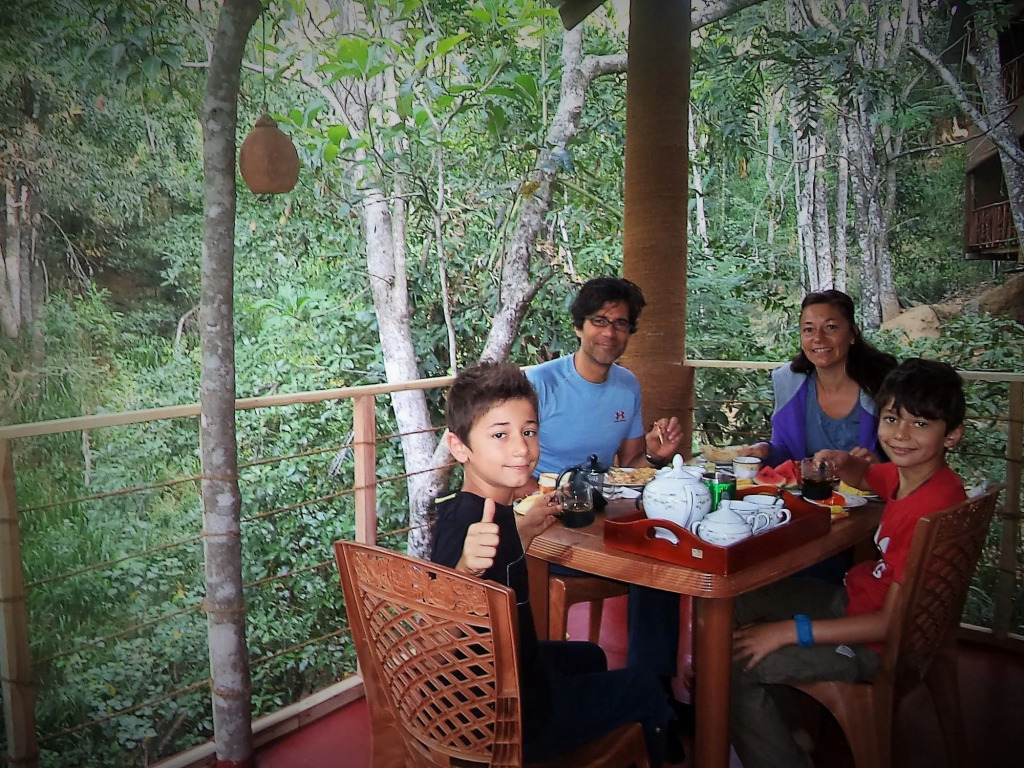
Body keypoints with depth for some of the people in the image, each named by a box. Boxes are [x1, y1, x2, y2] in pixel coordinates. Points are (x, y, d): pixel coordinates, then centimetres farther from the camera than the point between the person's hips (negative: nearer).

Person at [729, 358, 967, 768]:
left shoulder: (930, 508, -31)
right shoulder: (906, 474, -6)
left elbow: (891, 623, -27)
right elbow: (865, 478, 20)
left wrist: (790, 631, -25)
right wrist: (844, 461, -5)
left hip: (880, 644, -9)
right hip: (857, 598, 10)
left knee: (736, 665, -16)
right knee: (741, 599, 17)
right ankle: (781, 722, 27)